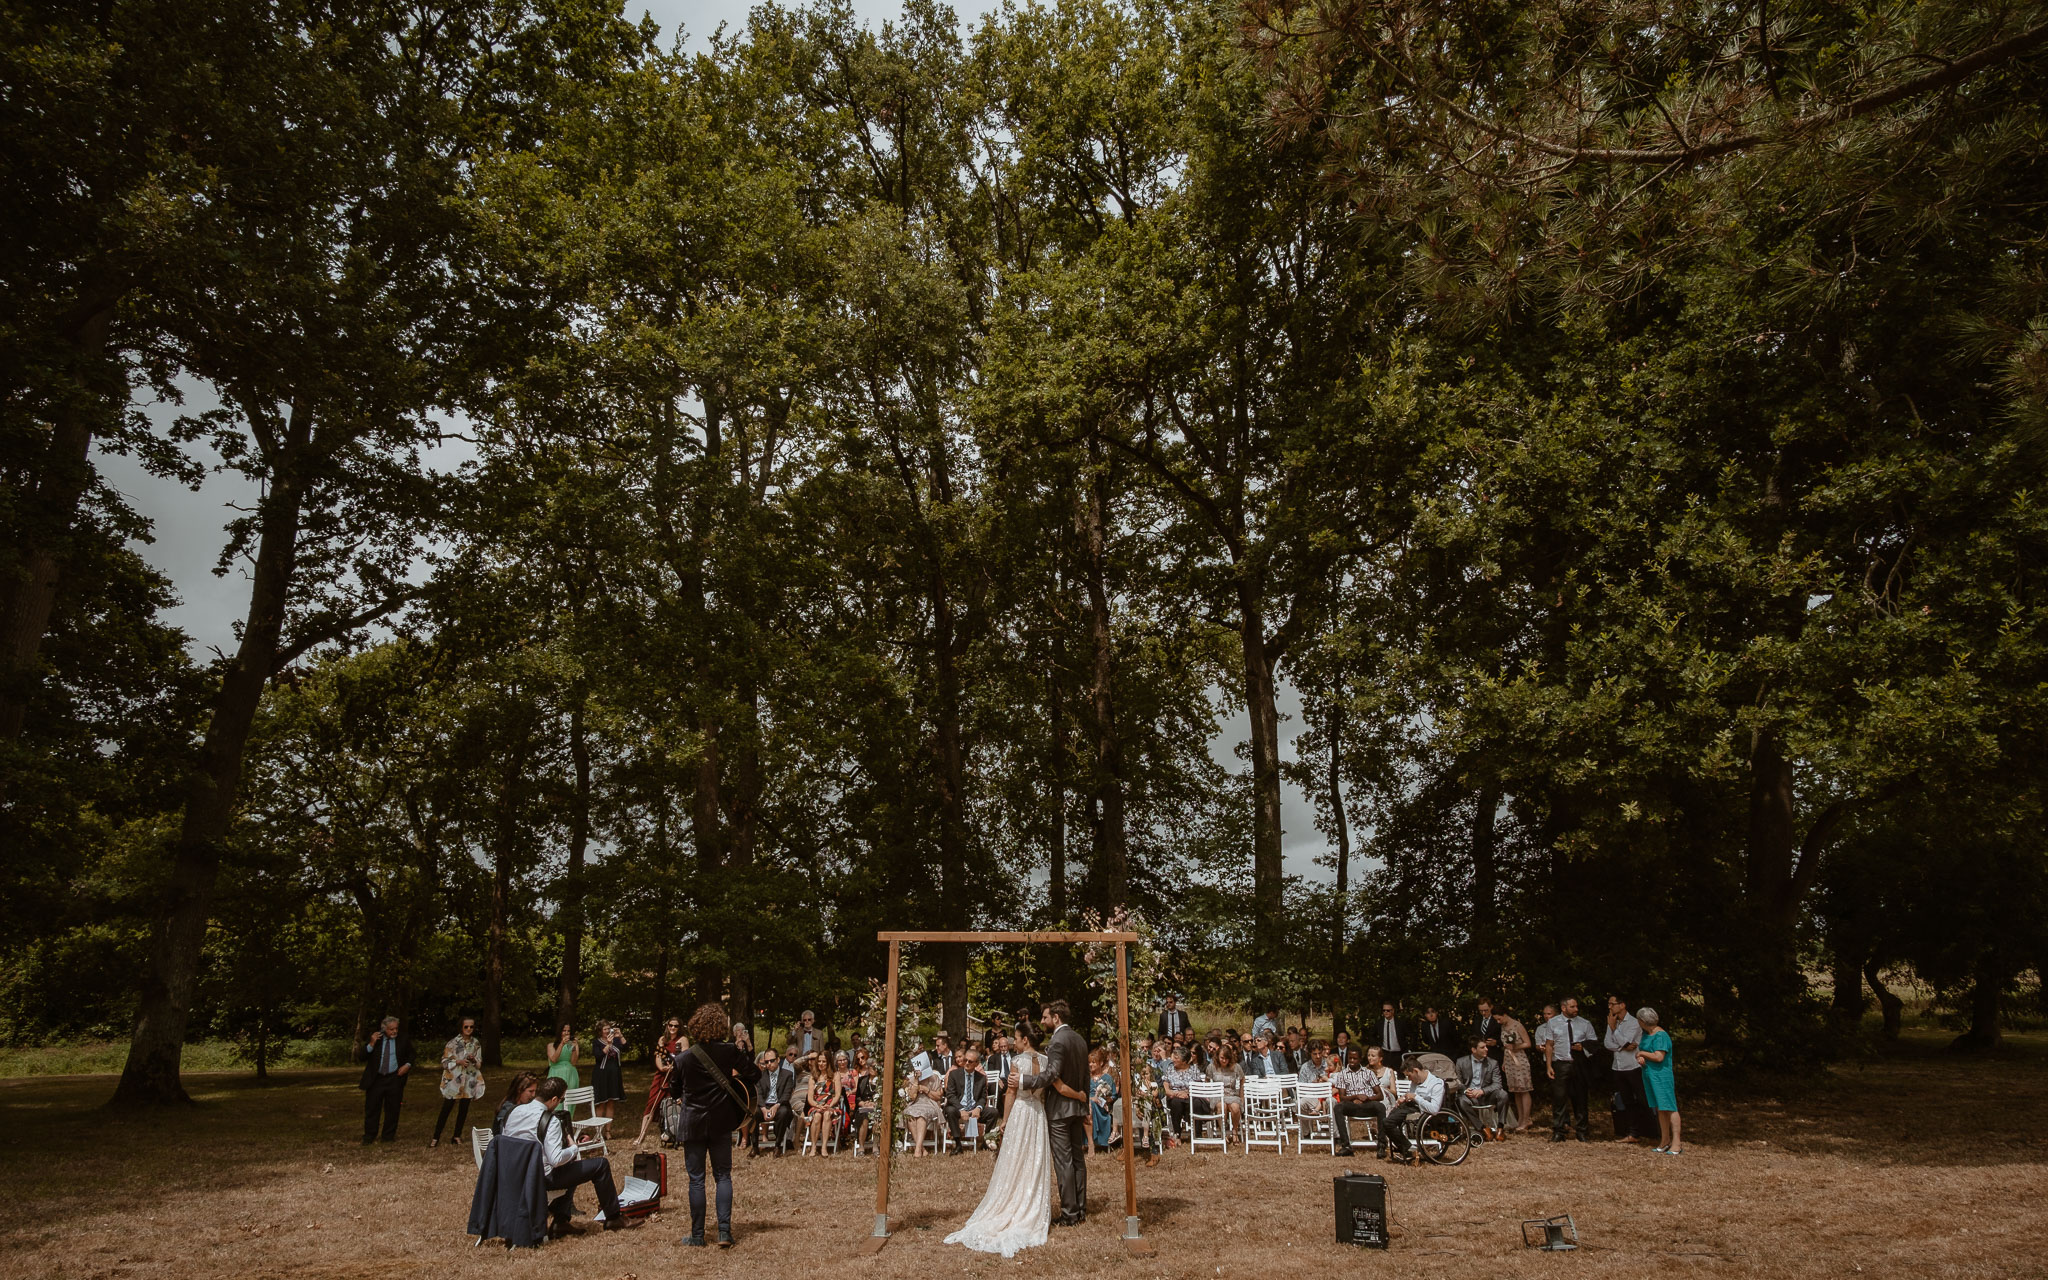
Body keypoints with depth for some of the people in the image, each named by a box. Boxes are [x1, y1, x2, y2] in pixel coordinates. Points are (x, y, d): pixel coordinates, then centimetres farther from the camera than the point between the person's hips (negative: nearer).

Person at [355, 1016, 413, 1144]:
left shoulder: (403, 1041, 2)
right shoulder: (374, 1038, 1)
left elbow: (410, 1056, 16)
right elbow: (362, 1057, -5)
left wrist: (407, 1065, -3)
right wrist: (371, 1044, -18)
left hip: (394, 1079, 0)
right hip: (375, 1079, 0)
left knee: (392, 1109, 5)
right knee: (371, 1108, 3)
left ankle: (388, 1136, 16)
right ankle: (369, 1136, 16)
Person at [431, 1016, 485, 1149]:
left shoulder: (476, 1044, 5)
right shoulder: (453, 1043, -6)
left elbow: (479, 1064, 9)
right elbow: (444, 1062, -6)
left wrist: (474, 1060, -12)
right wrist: (458, 1062, -19)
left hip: (469, 1081, 4)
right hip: (453, 1081, -4)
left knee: (464, 1109, 8)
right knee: (446, 1109, -5)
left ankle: (457, 1136, 18)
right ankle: (435, 1138, 1)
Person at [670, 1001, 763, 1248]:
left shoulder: (683, 1058, -8)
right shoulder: (730, 1052, -9)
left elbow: (674, 1092, 4)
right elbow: (754, 1075, -4)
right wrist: (736, 1076, 14)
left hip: (693, 1123, -1)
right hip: (721, 1122, 1)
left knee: (696, 1179, 7)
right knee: (723, 1175, 10)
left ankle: (697, 1237, 11)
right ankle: (724, 1232, 3)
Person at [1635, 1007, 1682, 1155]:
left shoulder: (1660, 1036, -15)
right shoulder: (1646, 1033, 13)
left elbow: (1659, 1057, -22)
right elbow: (1640, 1051, 18)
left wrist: (1642, 1053, -10)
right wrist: (1640, 1057, -5)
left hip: (1661, 1076, -9)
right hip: (1649, 1075, 9)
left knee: (1669, 1108, -9)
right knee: (1660, 1109, 13)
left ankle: (1677, 1143, -8)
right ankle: (1665, 1141, 19)